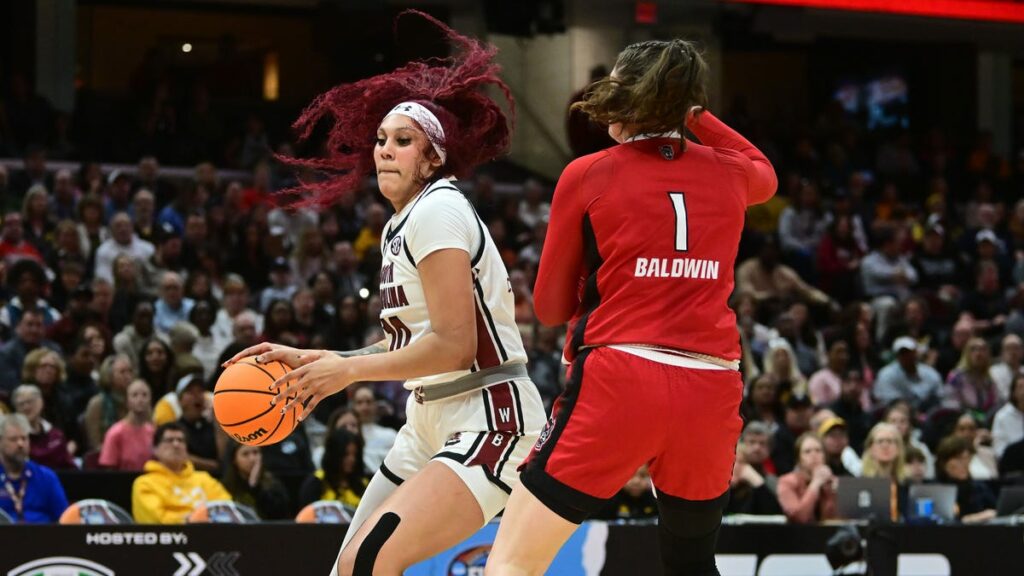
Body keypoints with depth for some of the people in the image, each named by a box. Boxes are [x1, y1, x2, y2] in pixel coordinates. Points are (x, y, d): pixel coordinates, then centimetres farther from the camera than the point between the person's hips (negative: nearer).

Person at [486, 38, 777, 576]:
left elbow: (549, 307, 12)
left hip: (618, 388, -4)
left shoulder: (587, 176, 2)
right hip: (710, 393, 4)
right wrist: (696, 115, 37)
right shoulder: (726, 174, 11)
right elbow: (765, 175, 39)